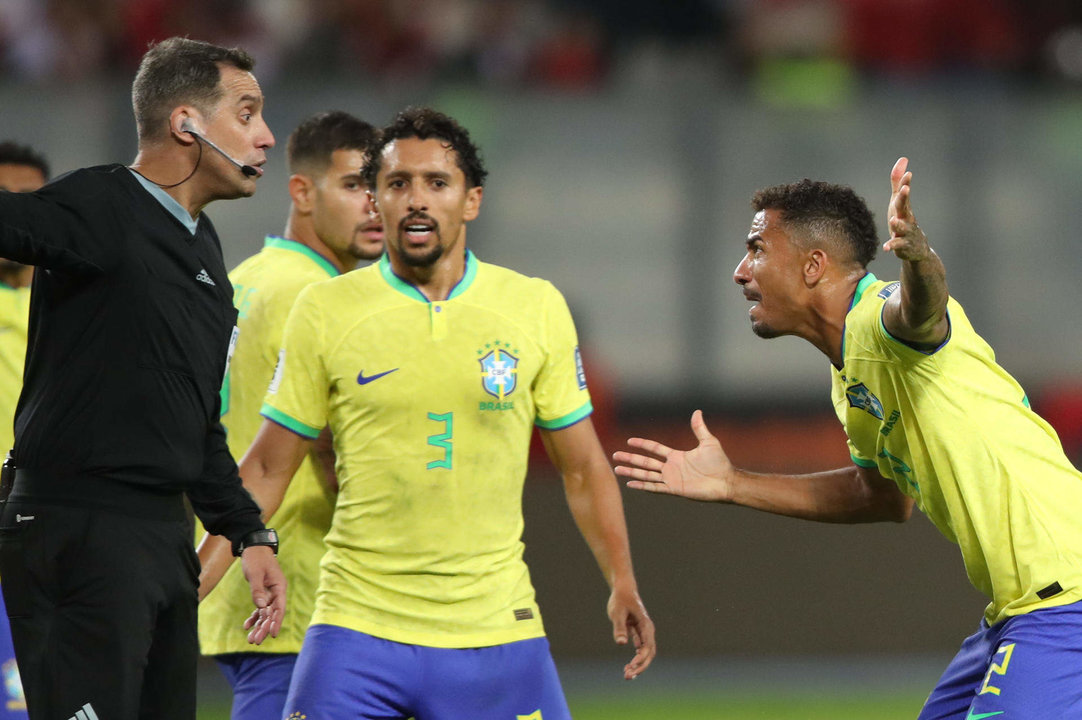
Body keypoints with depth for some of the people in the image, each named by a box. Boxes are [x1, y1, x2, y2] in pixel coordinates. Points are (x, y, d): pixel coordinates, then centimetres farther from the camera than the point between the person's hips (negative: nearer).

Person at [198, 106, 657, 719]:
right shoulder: (325, 312, 1)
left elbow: (583, 467, 10)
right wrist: (190, 584, -2)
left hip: (497, 630, 1)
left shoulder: (536, 307, 4)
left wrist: (623, 583, 0)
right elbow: (269, 468, 6)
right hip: (357, 625, -1)